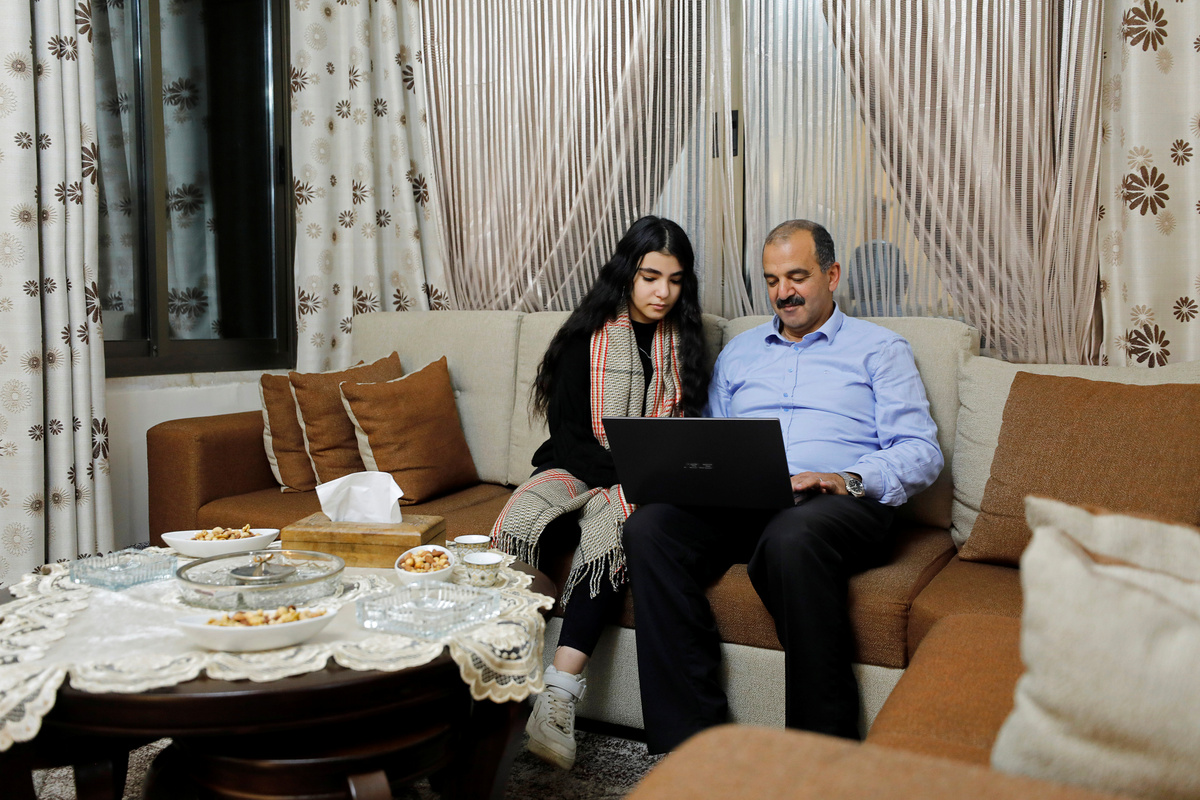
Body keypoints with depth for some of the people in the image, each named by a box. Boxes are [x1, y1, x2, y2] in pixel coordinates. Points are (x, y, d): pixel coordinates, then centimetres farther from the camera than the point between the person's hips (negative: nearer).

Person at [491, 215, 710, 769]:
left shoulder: (685, 342, 12)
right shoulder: (586, 338, 4)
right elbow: (568, 433, -2)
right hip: (579, 470, 0)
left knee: (609, 523, -36)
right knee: (522, 518, -34)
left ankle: (560, 692, -42)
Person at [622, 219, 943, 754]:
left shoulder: (879, 349, 15)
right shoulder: (739, 352, 29)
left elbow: (920, 452, 4)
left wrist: (849, 479, -16)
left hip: (843, 504, -4)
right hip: (738, 504, 4)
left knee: (791, 538, -41)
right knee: (649, 526, -27)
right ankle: (689, 741, -25)